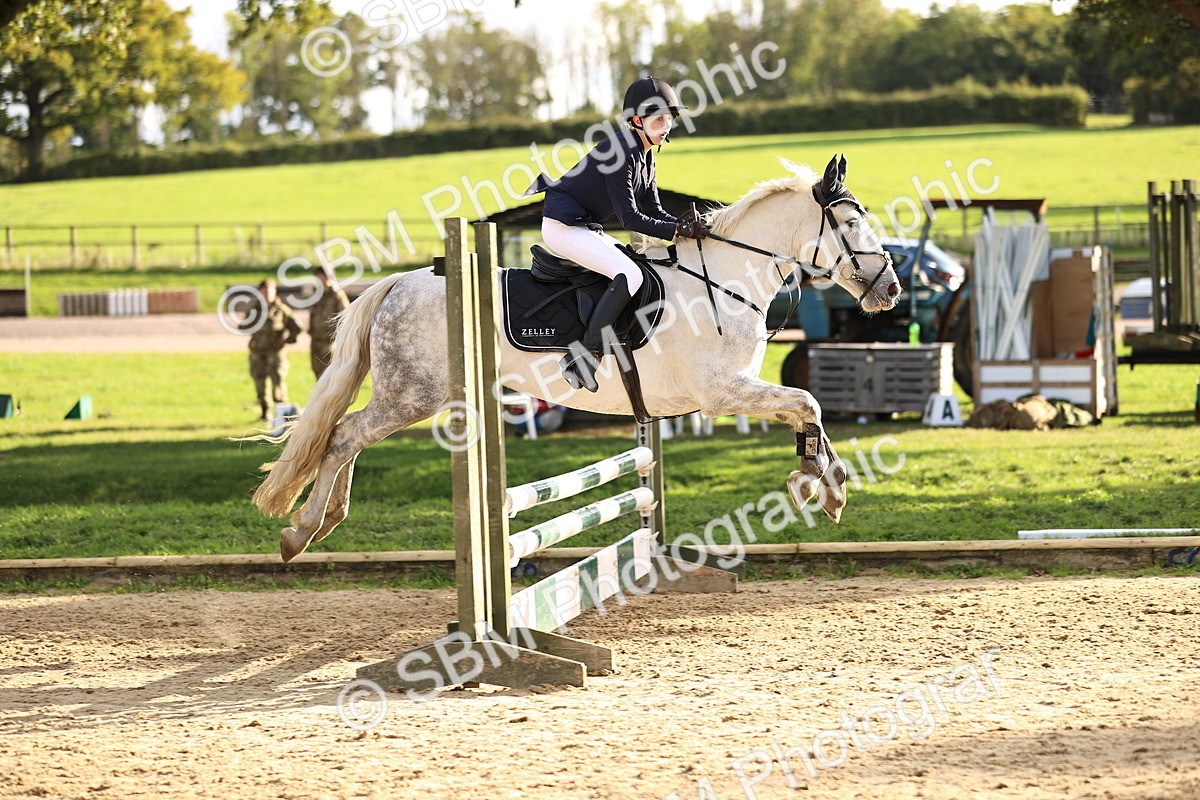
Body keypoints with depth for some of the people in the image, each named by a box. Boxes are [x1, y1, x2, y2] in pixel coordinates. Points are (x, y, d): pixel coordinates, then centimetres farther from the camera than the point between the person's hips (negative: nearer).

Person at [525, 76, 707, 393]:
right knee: (630, 275, -26)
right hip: (564, 227, -11)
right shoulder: (621, 151, -20)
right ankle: (584, 355, -25)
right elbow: (630, 218, -22)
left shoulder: (644, 155, 10)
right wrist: (678, 231, -21)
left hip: (584, 227, 11)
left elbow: (653, 211, 11)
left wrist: (687, 225, -6)